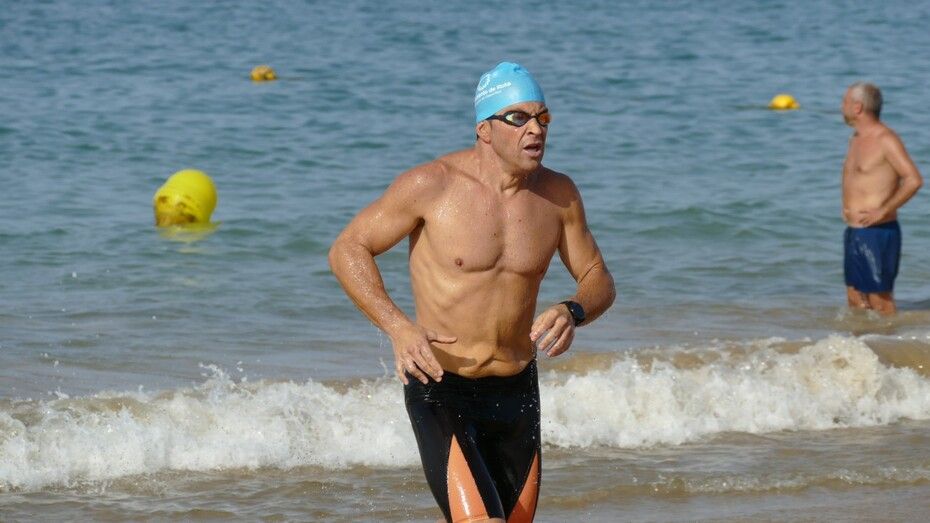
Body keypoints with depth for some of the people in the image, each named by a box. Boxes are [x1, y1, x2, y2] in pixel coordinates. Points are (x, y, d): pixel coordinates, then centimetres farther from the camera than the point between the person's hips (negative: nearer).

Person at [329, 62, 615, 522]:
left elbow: (597, 278, 11)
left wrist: (573, 312, -15)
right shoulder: (432, 185, -12)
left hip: (517, 393, 6)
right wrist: (399, 327, -21)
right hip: (441, 390, -5)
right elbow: (348, 249, -6)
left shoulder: (557, 194, 1)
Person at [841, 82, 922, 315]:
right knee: (855, 298, 10)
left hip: (877, 232, -9)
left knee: (880, 299, -6)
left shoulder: (885, 139, -13)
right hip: (854, 232, 9)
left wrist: (883, 211, -21)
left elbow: (914, 180, -21)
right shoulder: (856, 139, 14)